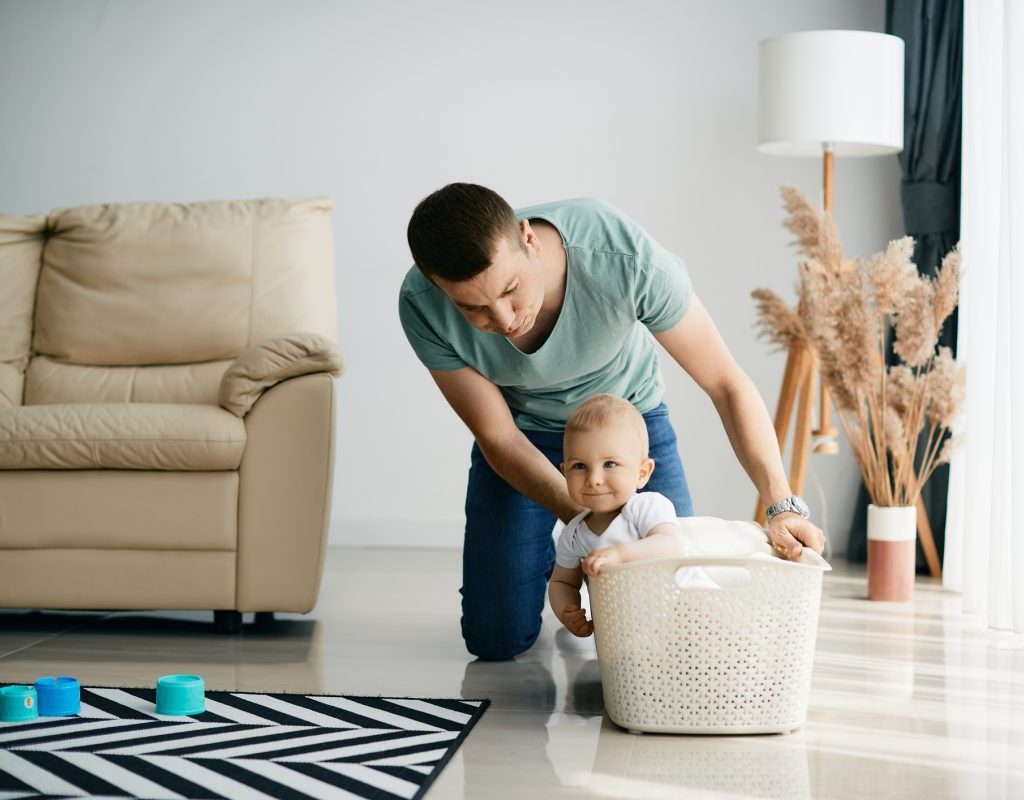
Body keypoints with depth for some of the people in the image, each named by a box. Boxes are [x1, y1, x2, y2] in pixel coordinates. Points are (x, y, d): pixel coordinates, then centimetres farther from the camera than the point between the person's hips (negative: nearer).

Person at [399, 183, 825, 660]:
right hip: (523, 431, 1)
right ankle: (546, 560, 28)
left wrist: (783, 505, -37)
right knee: (496, 640, -5)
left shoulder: (626, 259, -38)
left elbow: (726, 384, -27)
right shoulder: (422, 308, -32)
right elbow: (498, 437, -20)